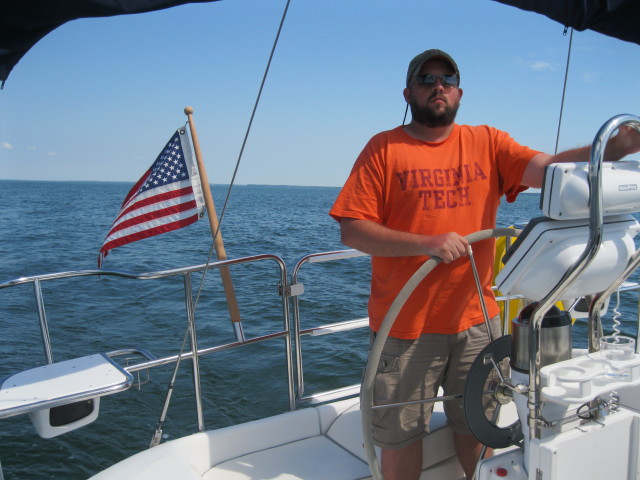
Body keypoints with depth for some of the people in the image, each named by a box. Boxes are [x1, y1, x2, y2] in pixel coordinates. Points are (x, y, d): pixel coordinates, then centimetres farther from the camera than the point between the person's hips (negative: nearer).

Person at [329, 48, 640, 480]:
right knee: (401, 433, 11)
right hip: (406, 326, -3)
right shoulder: (384, 148, -3)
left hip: (476, 320, 3)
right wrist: (427, 243, -19)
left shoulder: (486, 142, 6)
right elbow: (352, 231, -10)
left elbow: (548, 169, -8)